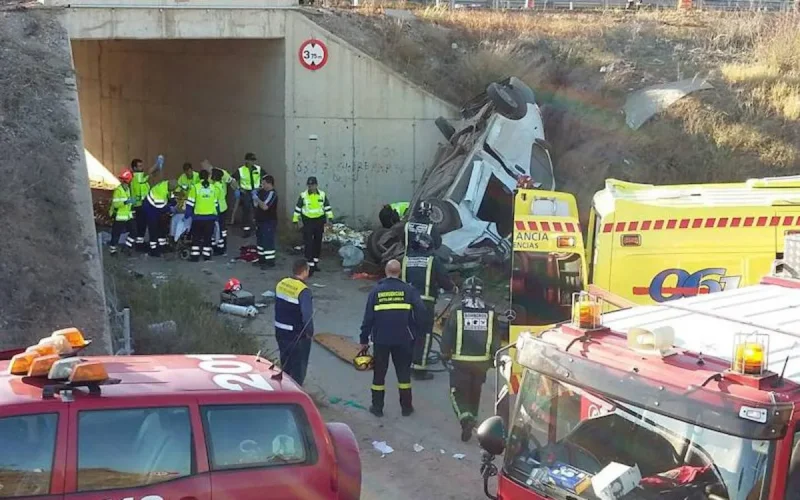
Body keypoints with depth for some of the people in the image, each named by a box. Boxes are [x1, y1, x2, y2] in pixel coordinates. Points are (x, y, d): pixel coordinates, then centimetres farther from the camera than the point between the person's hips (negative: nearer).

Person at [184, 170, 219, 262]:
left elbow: (190, 203, -6)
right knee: (208, 237, 11)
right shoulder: (213, 188, 3)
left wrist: (187, 215, 2)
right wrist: (217, 216, 19)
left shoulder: (195, 187, -6)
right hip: (210, 216, 2)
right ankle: (207, 255, 12)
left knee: (196, 237, 9)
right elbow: (216, 203, 9)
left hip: (198, 216, -2)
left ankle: (195, 256, 6)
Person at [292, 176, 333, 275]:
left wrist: (330, 218, 4)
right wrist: (295, 220, 3)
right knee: (308, 243, -10)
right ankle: (310, 265, -10)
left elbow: (327, 207, 9)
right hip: (308, 221, -3)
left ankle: (315, 262, 26)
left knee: (318, 242, 13)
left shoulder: (322, 195, 0)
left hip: (319, 221, 3)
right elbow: (298, 208, 2)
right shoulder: (303, 195, -5)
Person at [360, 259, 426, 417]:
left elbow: (368, 317, -2)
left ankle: (377, 407, 17)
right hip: (403, 339, 0)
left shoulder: (377, 290, -3)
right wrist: (415, 331, 5)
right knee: (403, 372, 13)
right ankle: (406, 407, 18)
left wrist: (364, 339, 5)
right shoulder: (409, 290, -4)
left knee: (379, 373, 12)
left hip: (381, 339, 0)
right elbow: (420, 312, -11)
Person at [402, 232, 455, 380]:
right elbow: (443, 279, 0)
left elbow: (399, 279, 12)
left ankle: (408, 364, 25)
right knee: (424, 335, 0)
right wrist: (452, 288, 19)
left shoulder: (406, 259, 7)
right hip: (425, 301, -5)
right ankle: (419, 369, -1)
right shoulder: (432, 260, -4)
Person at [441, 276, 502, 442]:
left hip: (461, 361, -3)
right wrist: (494, 356, 15)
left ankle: (465, 418, -16)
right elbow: (496, 338, 2)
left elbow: (447, 335, -6)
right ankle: (472, 419, 32)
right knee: (475, 391, 21)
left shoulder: (458, 311, -10)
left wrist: (445, 353, 10)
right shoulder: (490, 313, -2)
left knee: (458, 392, 5)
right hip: (482, 361, 3)